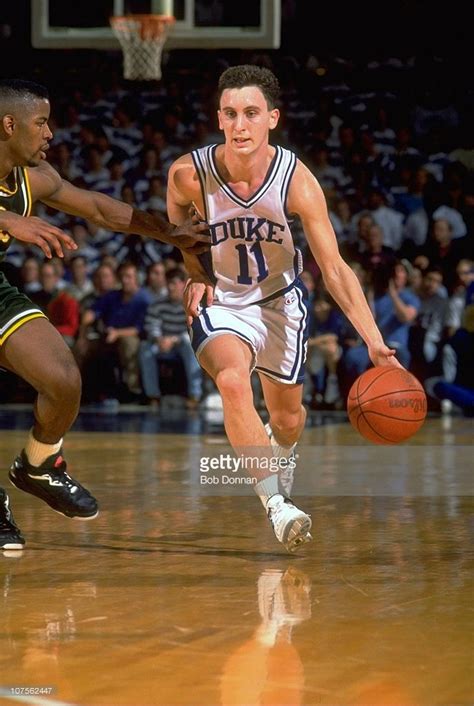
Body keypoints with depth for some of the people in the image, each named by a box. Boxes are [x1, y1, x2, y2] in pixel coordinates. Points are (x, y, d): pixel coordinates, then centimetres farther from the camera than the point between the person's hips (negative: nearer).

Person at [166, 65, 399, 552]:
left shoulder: (297, 181, -25)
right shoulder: (189, 174, -24)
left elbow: (334, 269, -23)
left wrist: (375, 343, -32)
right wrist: (193, 272, -8)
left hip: (280, 301, 2)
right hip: (220, 303, -2)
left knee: (288, 416, 17)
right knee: (233, 381, -33)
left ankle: (277, 458, 56)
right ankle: (276, 505, -29)